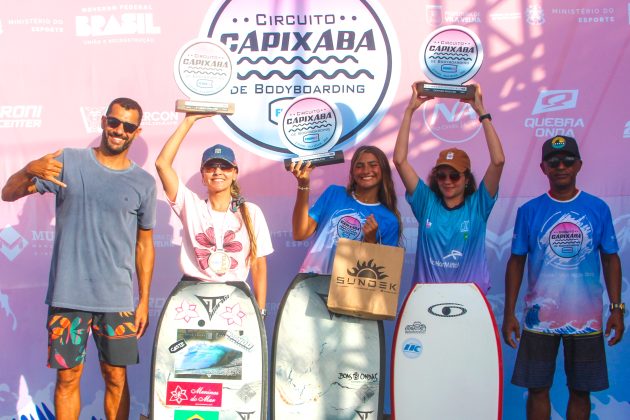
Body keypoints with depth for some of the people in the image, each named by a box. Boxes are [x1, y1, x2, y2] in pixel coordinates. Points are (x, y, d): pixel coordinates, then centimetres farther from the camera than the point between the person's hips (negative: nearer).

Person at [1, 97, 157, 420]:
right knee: (68, 377, 5)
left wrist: (144, 301, 6)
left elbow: (144, 245, 9)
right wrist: (30, 170, -23)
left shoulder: (143, 183, 4)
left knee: (116, 378, 7)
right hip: (67, 296, -1)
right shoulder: (68, 162, 0)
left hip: (118, 300, 1)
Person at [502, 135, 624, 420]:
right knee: (537, 389, 7)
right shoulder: (529, 211, -1)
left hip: (586, 318, 1)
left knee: (581, 391, 10)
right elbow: (516, 262, 2)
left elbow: (610, 259, 5)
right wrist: (509, 314, -1)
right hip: (540, 318, 0)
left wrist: (617, 308, -2)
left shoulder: (598, 209, 0)